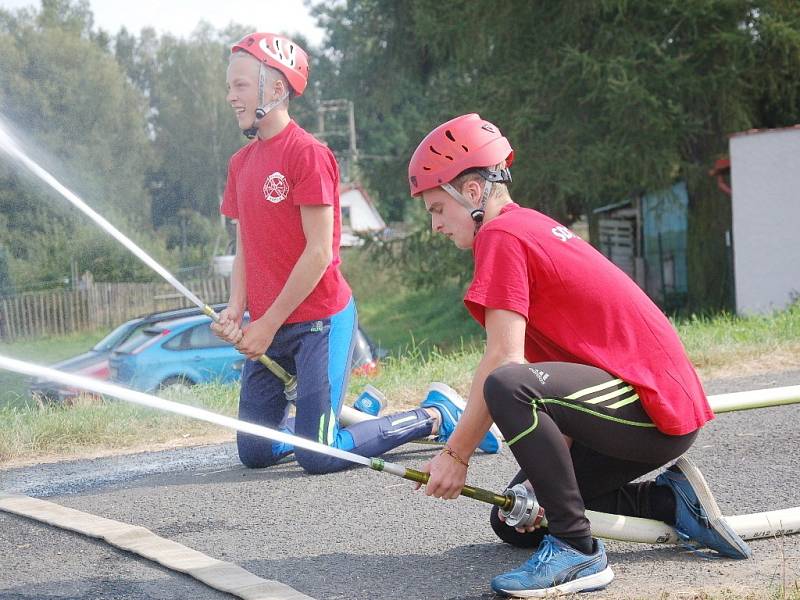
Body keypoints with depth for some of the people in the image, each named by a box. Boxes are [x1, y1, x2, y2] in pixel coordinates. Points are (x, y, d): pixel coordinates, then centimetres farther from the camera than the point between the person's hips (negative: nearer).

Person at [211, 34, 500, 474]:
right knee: (254, 452, 7)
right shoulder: (240, 162, 12)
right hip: (267, 328, 8)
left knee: (318, 456, -12)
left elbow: (319, 253, -16)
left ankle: (435, 416, 8)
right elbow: (244, 250, 14)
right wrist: (236, 310, -4)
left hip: (319, 321, -8)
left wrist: (268, 325, -14)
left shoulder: (308, 153, -13)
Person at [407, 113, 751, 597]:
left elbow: (504, 360, -19)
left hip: (655, 411, -10)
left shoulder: (500, 235, -12)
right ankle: (668, 500, 16)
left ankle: (578, 552, -22)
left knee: (508, 386, -34)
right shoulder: (537, 226, 18)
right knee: (514, 522, 16)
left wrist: (456, 454, -10)